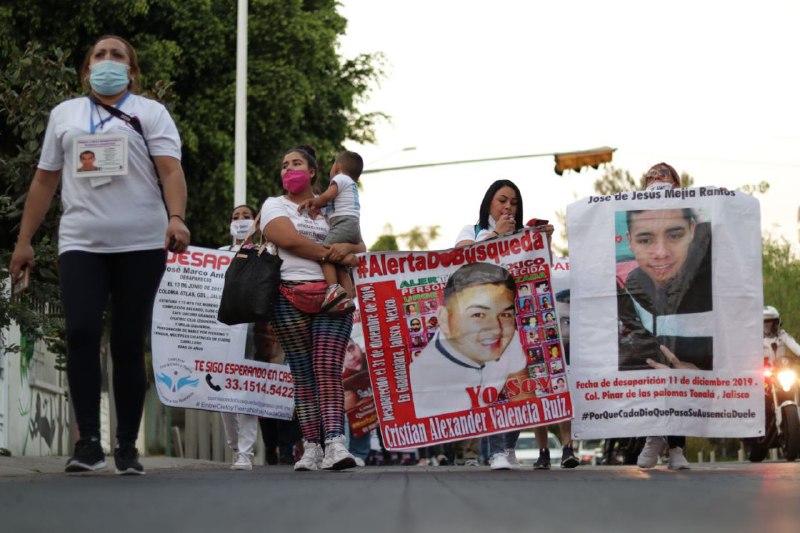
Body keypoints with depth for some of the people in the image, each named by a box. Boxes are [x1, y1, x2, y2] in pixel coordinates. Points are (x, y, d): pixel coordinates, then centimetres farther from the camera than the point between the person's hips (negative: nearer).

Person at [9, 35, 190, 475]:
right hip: (80, 242, 2)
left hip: (141, 243, -1)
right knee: (81, 332, -17)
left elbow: (171, 170, -4)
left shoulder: (150, 113, 10)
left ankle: (127, 446, 7)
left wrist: (176, 218, -22)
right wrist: (24, 241, 14)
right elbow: (45, 181, 20)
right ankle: (88, 441, -15)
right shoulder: (64, 114, 19)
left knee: (129, 344, 0)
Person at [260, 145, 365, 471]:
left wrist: (347, 249, -8)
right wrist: (332, 254, -7)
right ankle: (311, 448, -4)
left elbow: (359, 246, 16)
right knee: (303, 374, -3)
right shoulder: (275, 206, 13)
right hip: (291, 295, -1)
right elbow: (289, 239, -6)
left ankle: (334, 444, -24)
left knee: (328, 369, -13)